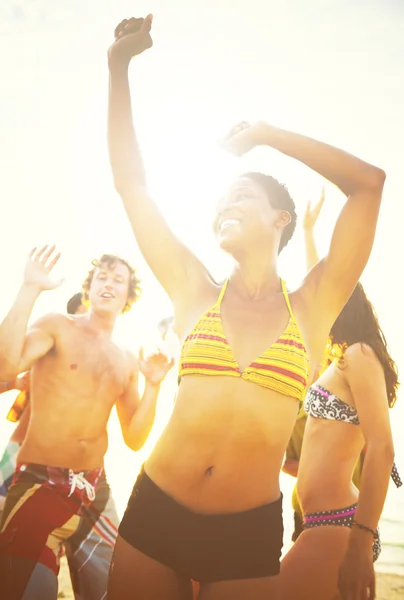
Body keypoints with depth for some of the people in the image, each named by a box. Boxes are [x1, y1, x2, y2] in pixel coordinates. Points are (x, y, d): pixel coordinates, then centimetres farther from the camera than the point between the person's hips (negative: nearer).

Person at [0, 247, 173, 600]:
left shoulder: (127, 361, 10)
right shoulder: (58, 327, -4)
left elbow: (135, 440, 8)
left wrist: (153, 386, -6)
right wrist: (30, 289, -24)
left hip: (94, 486, 6)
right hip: (40, 481, -6)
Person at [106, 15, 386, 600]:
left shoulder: (311, 308, -1)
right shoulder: (195, 294, 2)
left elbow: (369, 182, -5)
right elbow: (131, 184, 2)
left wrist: (265, 133, 2)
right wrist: (119, 65, 3)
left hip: (248, 534, -1)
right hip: (154, 513, 1)